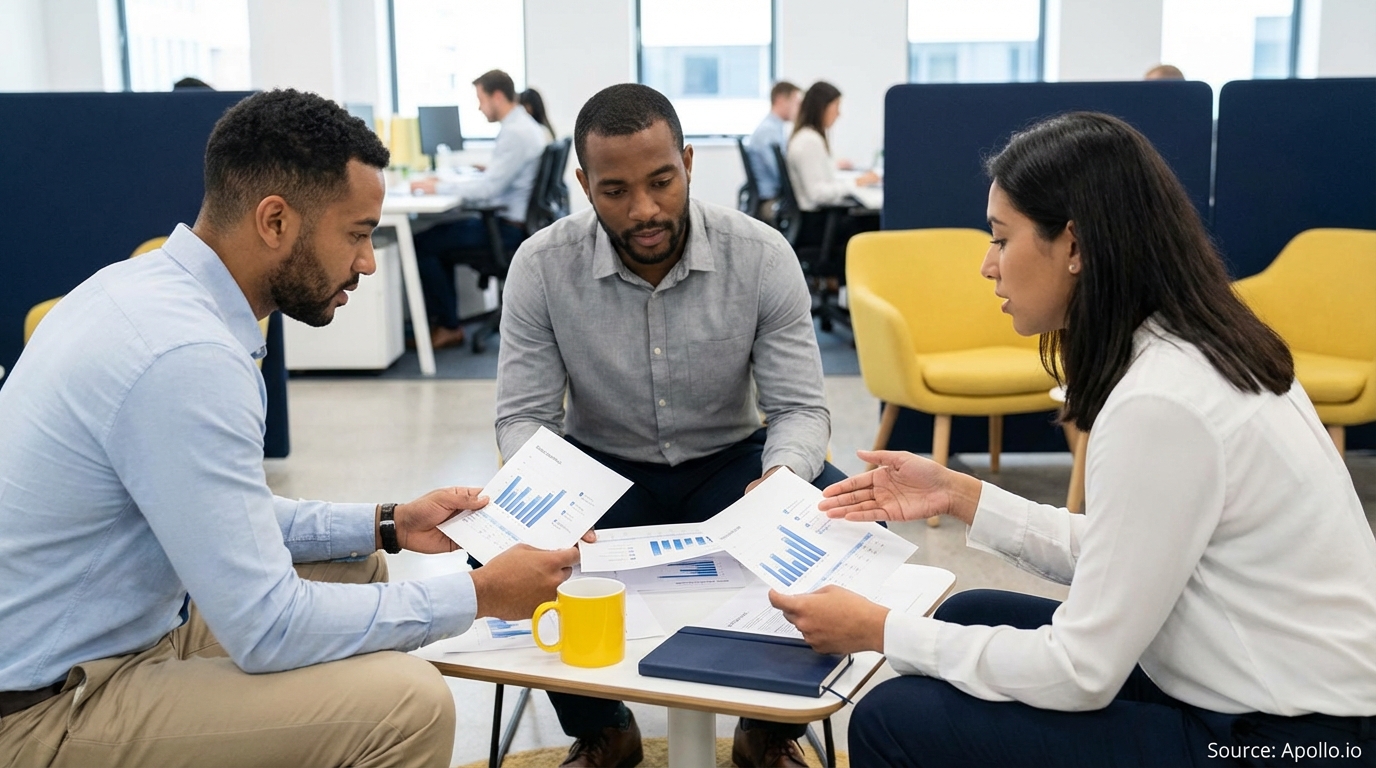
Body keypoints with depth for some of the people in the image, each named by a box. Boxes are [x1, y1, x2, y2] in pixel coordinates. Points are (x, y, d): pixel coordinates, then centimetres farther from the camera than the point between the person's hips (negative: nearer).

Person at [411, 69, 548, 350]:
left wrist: (439, 187, -15)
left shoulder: (515, 133, -19)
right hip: (514, 223, 11)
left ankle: (449, 327, 3)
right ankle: (445, 322, 18)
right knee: (439, 239, 20)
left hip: (509, 230, -11)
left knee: (422, 244, -7)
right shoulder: (523, 126, 13)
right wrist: (445, 184, 10)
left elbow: (488, 187, -25)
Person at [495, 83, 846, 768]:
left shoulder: (762, 256, -16)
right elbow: (524, 416, -11)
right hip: (602, 467, 1)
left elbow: (801, 407, -13)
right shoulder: (541, 265, -15)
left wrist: (781, 477, -36)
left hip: (730, 462, 0)